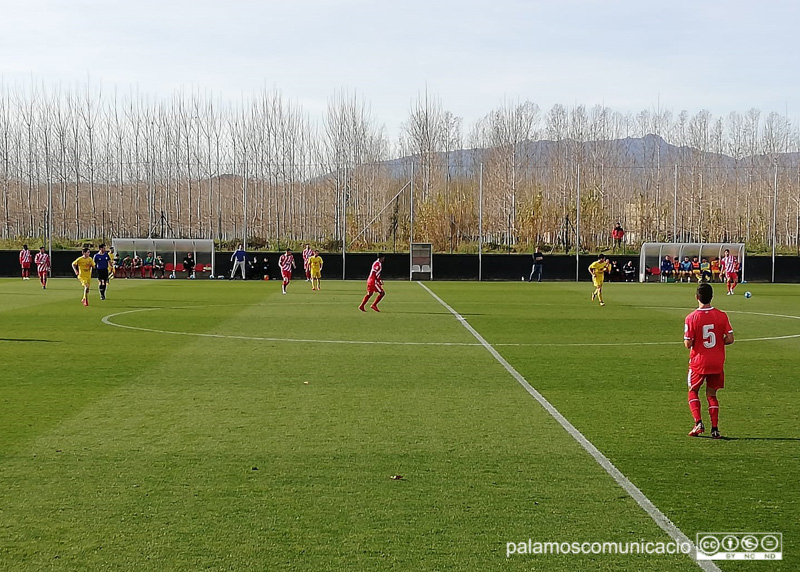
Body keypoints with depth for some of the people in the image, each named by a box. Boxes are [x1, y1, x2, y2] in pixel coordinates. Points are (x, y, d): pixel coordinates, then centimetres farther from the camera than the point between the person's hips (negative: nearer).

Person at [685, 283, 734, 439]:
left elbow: (688, 344, -14)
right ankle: (715, 429, 5)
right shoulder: (721, 315, -5)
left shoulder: (691, 318, -12)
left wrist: (686, 340, 8)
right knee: (712, 395, 15)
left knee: (693, 392, 16)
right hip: (717, 363, 2)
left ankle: (698, 422, -2)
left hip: (698, 363, -2)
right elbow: (729, 339, -7)